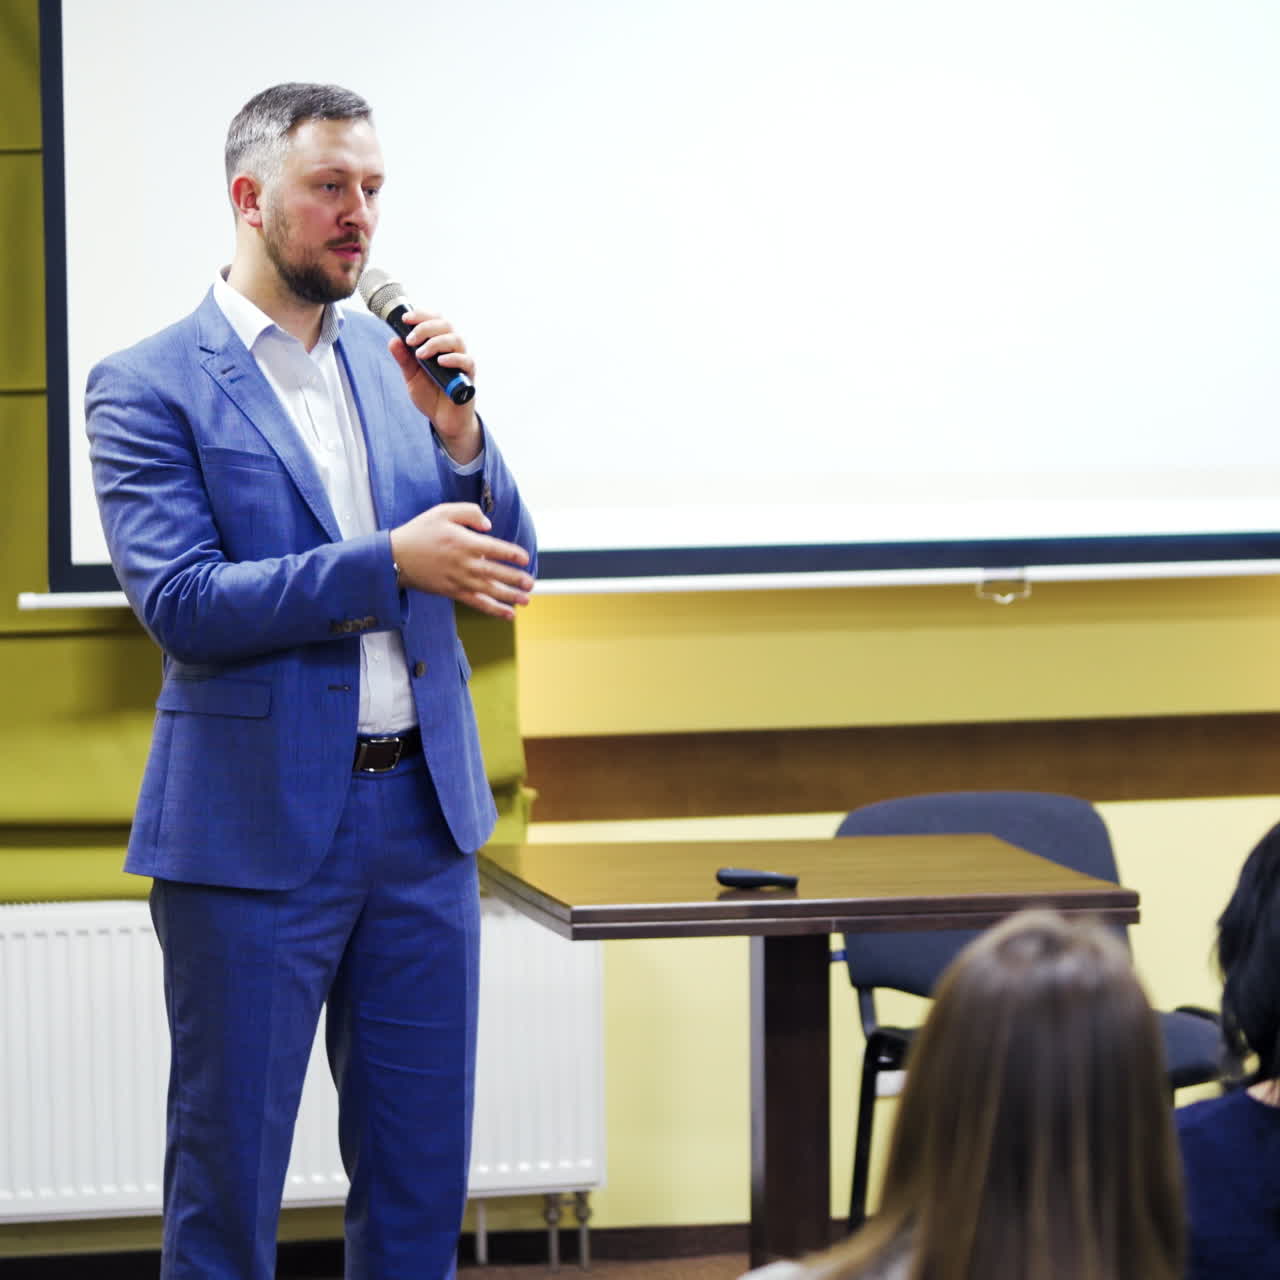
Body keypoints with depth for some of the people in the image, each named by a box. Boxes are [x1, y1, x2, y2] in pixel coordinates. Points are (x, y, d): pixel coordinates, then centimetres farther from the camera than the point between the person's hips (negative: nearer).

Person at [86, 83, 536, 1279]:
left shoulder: (392, 363, 10)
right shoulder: (149, 388, -7)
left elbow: (498, 568, 9)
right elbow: (179, 602, -17)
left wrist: (456, 429, -9)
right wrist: (388, 564, -23)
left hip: (421, 817, 5)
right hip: (256, 826, -5)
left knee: (422, 1169, 11)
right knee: (227, 1171, 5)